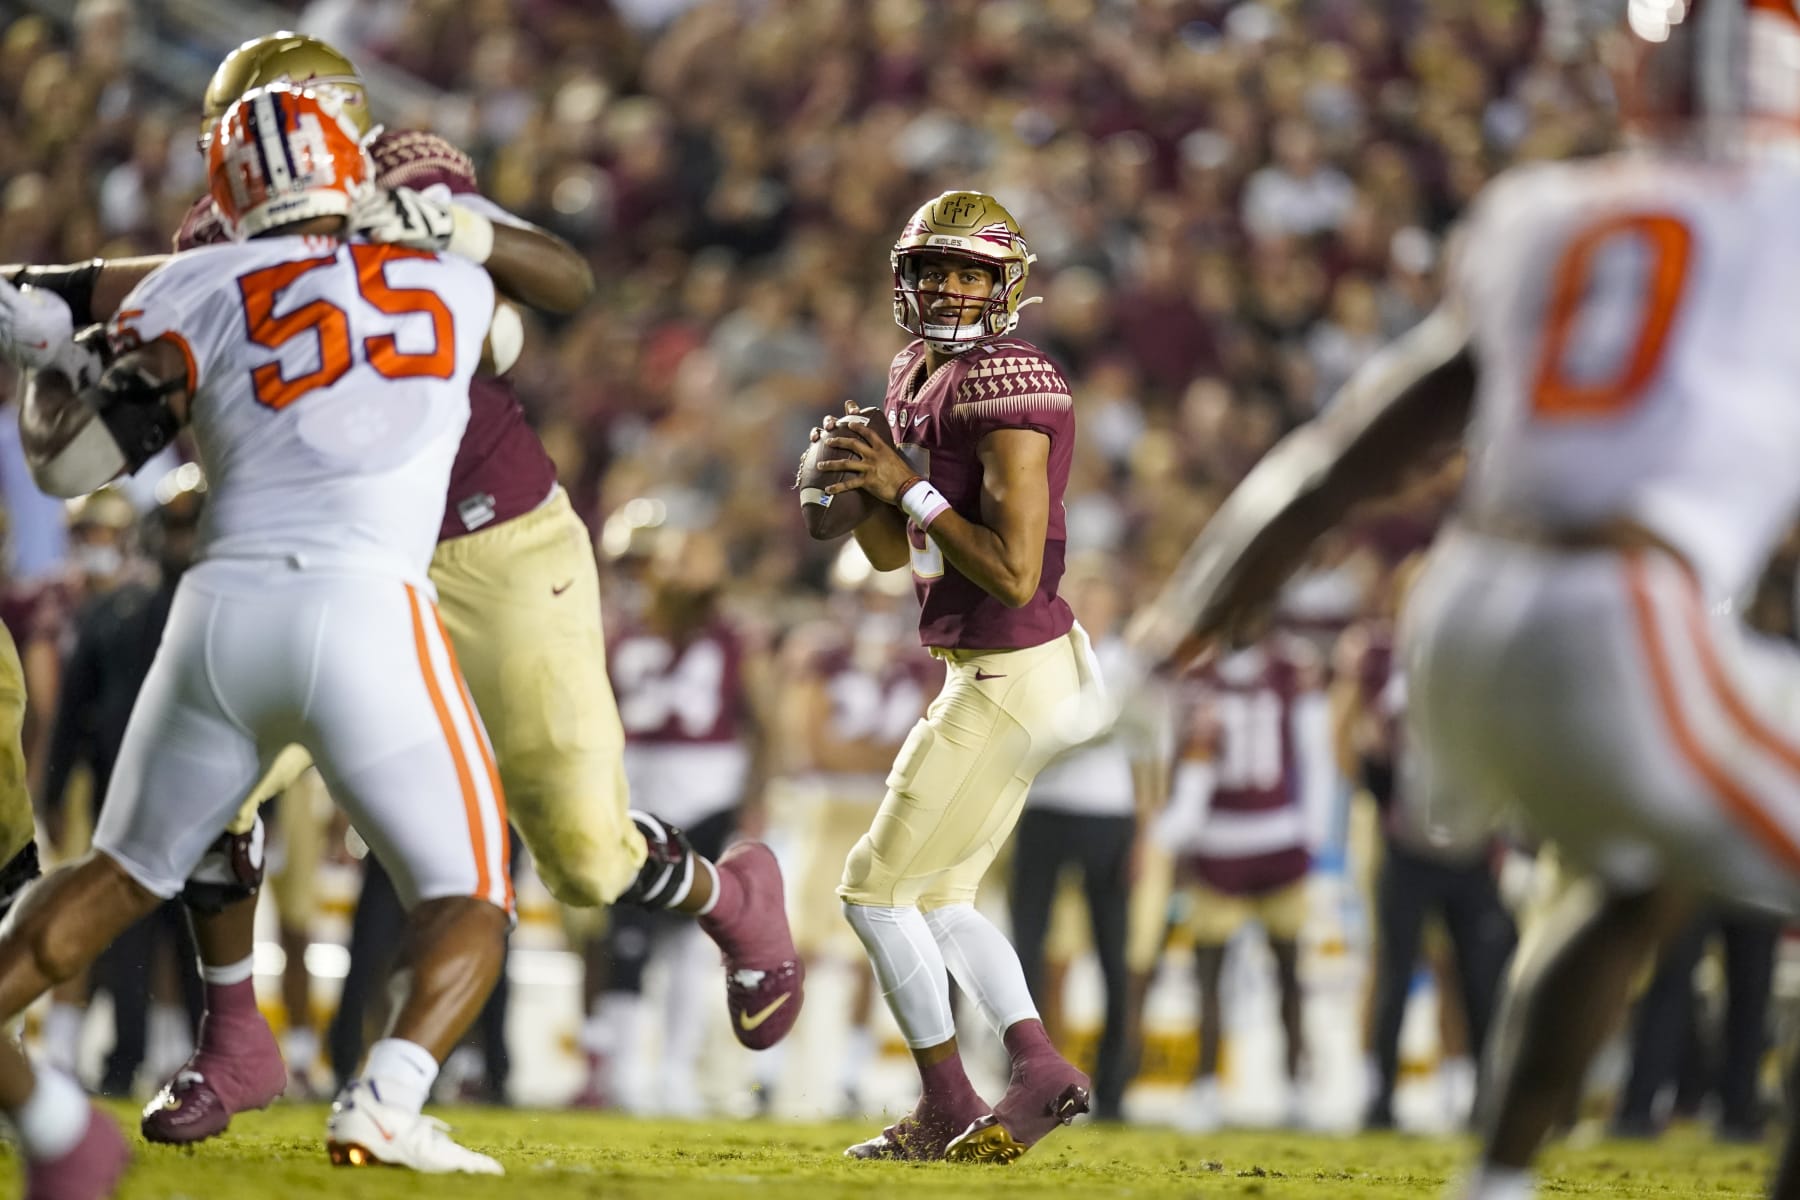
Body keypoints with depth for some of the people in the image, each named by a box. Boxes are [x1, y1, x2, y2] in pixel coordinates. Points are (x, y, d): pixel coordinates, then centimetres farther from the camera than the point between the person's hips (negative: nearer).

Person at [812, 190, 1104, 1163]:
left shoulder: (1007, 388, -20)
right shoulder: (918, 378, 10)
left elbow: (1013, 573, -24)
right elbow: (888, 552, 18)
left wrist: (910, 487, -18)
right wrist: (859, 479, -2)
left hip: (1010, 679, -10)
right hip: (990, 674, 10)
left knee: (877, 888, -2)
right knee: (937, 899, 16)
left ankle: (948, 1109, 6)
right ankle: (1039, 1072, 12)